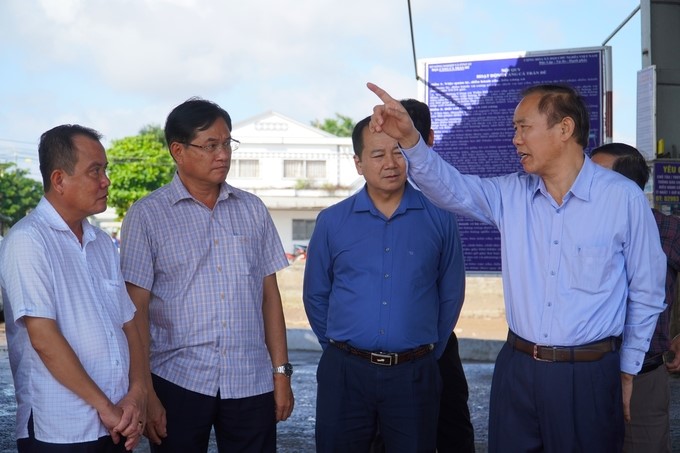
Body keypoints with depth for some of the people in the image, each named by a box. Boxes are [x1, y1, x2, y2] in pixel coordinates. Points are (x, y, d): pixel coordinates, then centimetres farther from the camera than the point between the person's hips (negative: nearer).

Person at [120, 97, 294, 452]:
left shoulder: (252, 210, 7)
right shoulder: (146, 216, -2)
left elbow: (269, 294, 9)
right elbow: (136, 308, -3)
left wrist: (281, 371, 6)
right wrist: (144, 392, -6)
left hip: (252, 384, 3)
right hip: (178, 383, -2)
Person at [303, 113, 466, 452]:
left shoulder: (439, 218, -2)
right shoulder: (332, 221, 0)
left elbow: (450, 295, 6)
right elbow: (316, 294, 9)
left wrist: (429, 352, 10)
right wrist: (339, 348, 11)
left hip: (414, 374, 0)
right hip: (344, 372, 1)